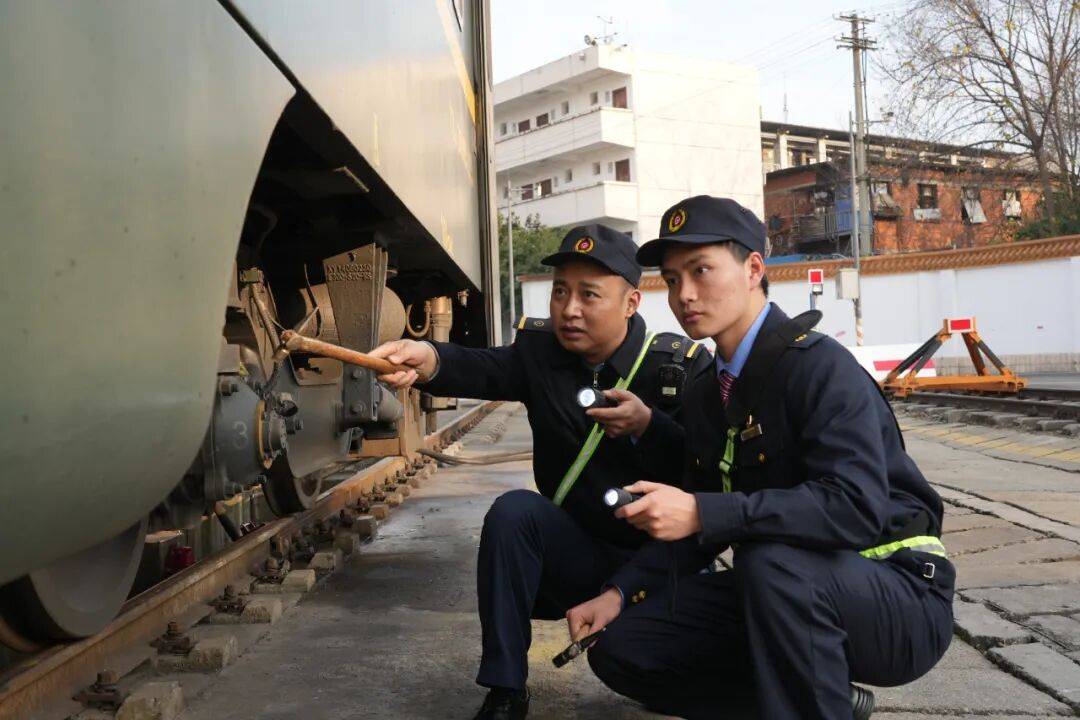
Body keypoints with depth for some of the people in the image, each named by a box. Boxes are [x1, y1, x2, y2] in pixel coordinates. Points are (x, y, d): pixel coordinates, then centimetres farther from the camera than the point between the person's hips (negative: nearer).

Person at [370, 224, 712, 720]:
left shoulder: (683, 363, -9)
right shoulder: (540, 351, -3)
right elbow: (482, 369, -24)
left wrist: (648, 425, -30)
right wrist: (428, 359, -45)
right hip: (576, 554, 2)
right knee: (513, 512, -25)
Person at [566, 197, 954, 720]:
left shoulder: (818, 365, -18)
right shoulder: (704, 392, 7)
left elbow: (856, 507, -31)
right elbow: (700, 523, 12)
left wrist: (702, 513, -35)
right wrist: (620, 592, -2)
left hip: (896, 597, -8)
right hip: (784, 594, 8)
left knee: (772, 559, -38)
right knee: (620, 649, -3)